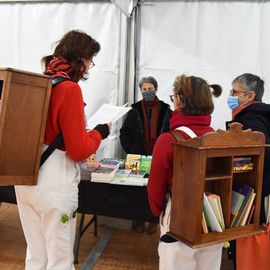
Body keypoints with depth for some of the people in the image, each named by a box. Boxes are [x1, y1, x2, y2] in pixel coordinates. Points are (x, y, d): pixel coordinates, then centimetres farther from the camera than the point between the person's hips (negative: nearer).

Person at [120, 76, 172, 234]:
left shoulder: (165, 110, 1)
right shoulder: (135, 110, 4)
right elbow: (124, 133, 4)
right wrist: (131, 151, -6)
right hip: (139, 157, 1)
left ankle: (153, 220, 21)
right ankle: (139, 219, 22)